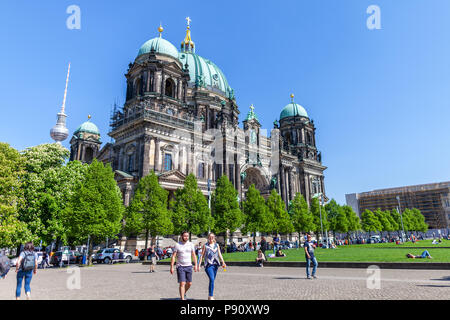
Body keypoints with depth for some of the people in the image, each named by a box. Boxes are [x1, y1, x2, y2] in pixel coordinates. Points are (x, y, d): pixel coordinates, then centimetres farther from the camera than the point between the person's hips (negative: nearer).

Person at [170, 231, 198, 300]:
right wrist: (171, 267, -9)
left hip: (189, 266, 4)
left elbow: (194, 255, 8)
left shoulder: (191, 244, 5)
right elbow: (173, 256, -4)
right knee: (182, 283, -10)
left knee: (189, 283, 10)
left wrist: (195, 265, 2)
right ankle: (182, 298, -3)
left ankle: (184, 293, 38)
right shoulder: (177, 245, -4)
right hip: (180, 267, -3)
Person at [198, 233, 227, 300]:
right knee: (212, 279, -18)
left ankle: (209, 296, 24)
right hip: (208, 264, -4)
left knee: (212, 280, 10)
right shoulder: (205, 245, 3)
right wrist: (199, 265, 0)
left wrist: (223, 262, -4)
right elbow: (202, 255, 4)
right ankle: (211, 296, -14)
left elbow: (220, 255, 9)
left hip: (215, 264, 4)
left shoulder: (217, 245, 12)